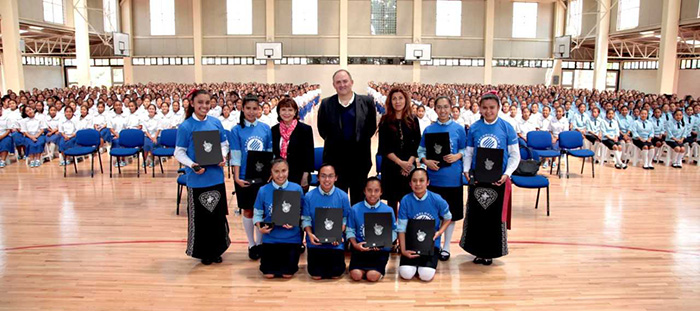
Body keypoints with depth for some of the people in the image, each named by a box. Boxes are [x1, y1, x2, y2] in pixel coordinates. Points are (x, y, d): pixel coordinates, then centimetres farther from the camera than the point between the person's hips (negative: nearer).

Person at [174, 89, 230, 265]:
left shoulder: (216, 123, 2)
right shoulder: (185, 127, -7)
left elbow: (224, 143, 11)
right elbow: (179, 152, -5)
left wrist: (223, 156, -8)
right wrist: (192, 165, -21)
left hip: (216, 176, 3)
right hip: (197, 179, -3)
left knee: (218, 214, 11)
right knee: (200, 216, 7)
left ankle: (217, 250, 27)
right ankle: (203, 252, 23)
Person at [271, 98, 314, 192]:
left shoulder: (305, 129, -3)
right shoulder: (274, 130, 9)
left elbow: (309, 155, -4)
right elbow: (272, 153, 15)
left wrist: (305, 177, -9)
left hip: (298, 178, -3)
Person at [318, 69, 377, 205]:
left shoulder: (366, 102, 0)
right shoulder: (326, 104, 0)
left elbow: (372, 126, 7)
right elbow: (322, 129, 8)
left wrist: (362, 141, 1)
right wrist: (333, 142, 4)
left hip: (360, 157, 0)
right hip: (335, 158, 0)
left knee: (358, 197, 11)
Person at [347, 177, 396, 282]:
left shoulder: (388, 210, -1)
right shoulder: (355, 209, 0)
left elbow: (393, 232, 3)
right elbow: (350, 230, 5)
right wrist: (355, 245, -13)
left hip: (381, 249, 0)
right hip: (360, 248, 1)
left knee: (373, 276, -22)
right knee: (356, 275, -20)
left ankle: (379, 268, 13)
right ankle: (364, 267, 13)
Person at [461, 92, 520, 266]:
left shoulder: (506, 128, -3)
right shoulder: (474, 128, 2)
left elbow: (514, 155, -1)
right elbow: (468, 152, 8)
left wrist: (507, 174, -13)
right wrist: (466, 170, -7)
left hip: (498, 179, -2)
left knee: (495, 216, 5)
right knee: (476, 214, 7)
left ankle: (491, 252, 21)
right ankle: (478, 251, 22)